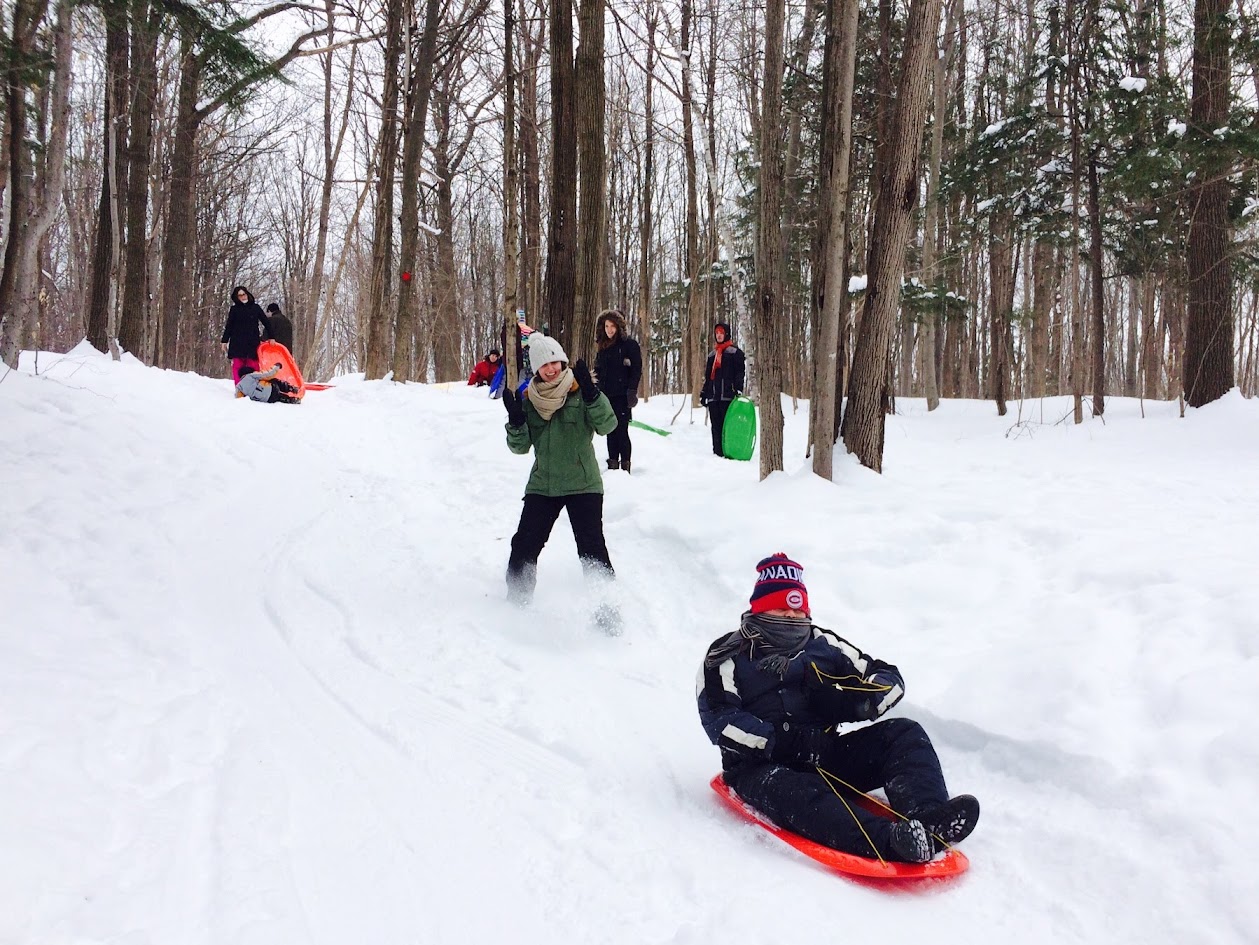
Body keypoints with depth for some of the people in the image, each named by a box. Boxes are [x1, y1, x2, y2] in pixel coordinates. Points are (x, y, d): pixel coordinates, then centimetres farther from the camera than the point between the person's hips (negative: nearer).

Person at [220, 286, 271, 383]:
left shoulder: (255, 307, 10)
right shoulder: (234, 309, 9)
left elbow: (266, 322, 9)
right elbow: (229, 326, 11)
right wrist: (224, 341, 6)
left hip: (253, 342, 0)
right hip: (237, 342, 0)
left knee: (253, 366, -6)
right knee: (238, 366, -5)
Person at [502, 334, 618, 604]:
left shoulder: (580, 392, -5)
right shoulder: (529, 399, 4)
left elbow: (607, 425, -19)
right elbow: (520, 446, 2)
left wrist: (592, 395, -33)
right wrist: (516, 421, -17)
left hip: (583, 484, -3)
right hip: (542, 486, 3)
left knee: (592, 549, -10)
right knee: (523, 547, 2)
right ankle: (517, 603, 19)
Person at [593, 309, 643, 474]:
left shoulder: (629, 344, -3)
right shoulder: (603, 346, 16)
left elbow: (636, 369, -9)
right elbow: (598, 371, 20)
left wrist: (632, 391, -16)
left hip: (622, 395, -6)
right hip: (606, 395, 6)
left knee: (622, 431, -7)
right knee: (610, 431, 8)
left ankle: (625, 466, -1)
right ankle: (612, 465, 14)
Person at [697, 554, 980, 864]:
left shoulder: (822, 644, 17)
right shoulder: (727, 658, 6)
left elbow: (890, 678, 13)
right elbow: (720, 722, -10)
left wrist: (853, 700, -9)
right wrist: (780, 743, -23)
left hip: (826, 755, 5)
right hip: (761, 766, -4)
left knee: (904, 734, -12)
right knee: (794, 792, -37)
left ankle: (929, 818, -38)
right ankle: (887, 840, -59)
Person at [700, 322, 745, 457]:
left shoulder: (734, 352, 3)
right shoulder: (712, 354, 22)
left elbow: (739, 373, -3)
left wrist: (738, 389, -15)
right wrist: (704, 394, 19)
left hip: (727, 395, -6)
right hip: (713, 396, 6)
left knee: (727, 424, -10)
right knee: (716, 426, 5)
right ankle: (717, 452, 7)